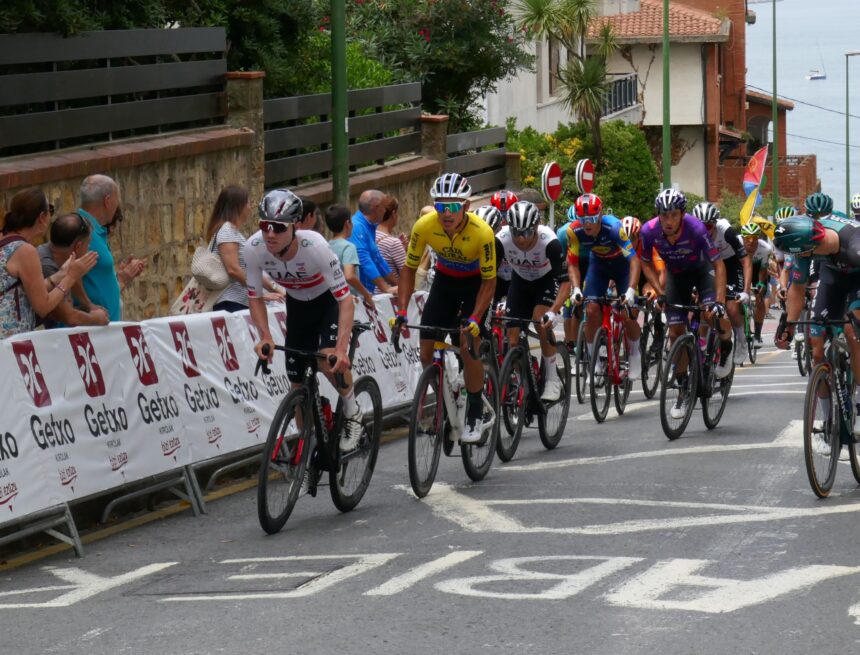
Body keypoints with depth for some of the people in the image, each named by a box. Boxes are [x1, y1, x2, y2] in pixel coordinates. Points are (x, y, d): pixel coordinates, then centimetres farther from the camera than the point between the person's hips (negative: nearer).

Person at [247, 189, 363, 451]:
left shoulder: (314, 246, -38)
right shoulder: (254, 248, -28)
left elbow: (345, 300, -35)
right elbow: (255, 297, -12)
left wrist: (341, 349, -46)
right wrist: (265, 337, -28)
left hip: (330, 301, -4)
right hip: (298, 304, 4)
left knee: (329, 362, -29)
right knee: (298, 384, 1)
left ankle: (352, 411, 0)